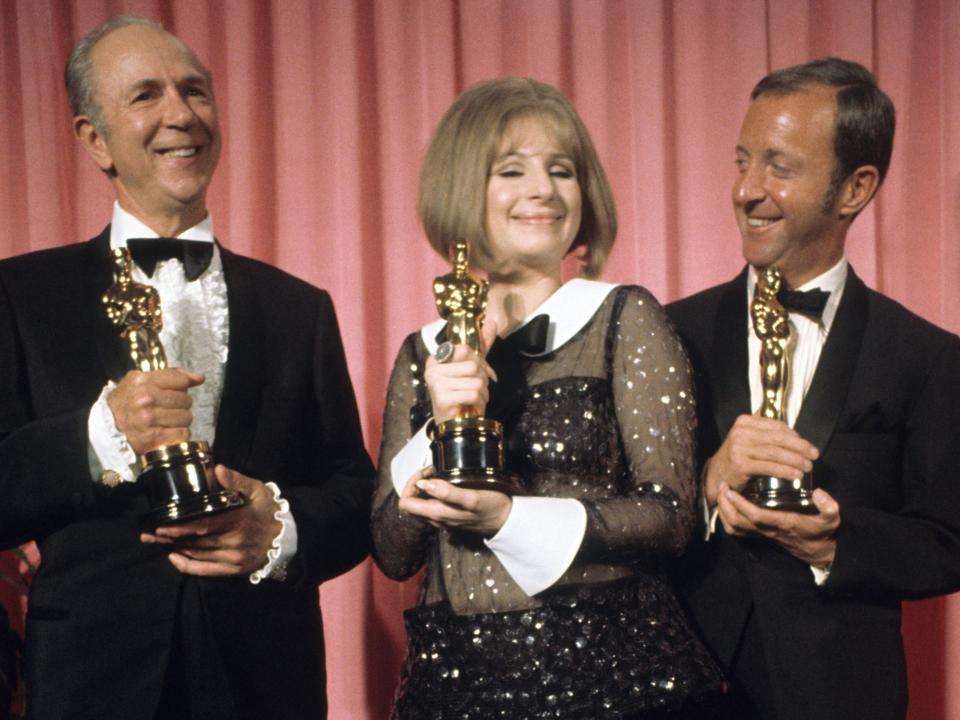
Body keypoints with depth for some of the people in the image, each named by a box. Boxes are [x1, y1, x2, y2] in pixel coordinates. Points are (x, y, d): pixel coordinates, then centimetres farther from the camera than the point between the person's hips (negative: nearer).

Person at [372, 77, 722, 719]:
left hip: (606, 667, -2)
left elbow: (670, 516, -8)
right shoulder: (424, 353, 6)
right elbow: (394, 556, 2)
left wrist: (508, 518, -18)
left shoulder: (625, 320, -2)